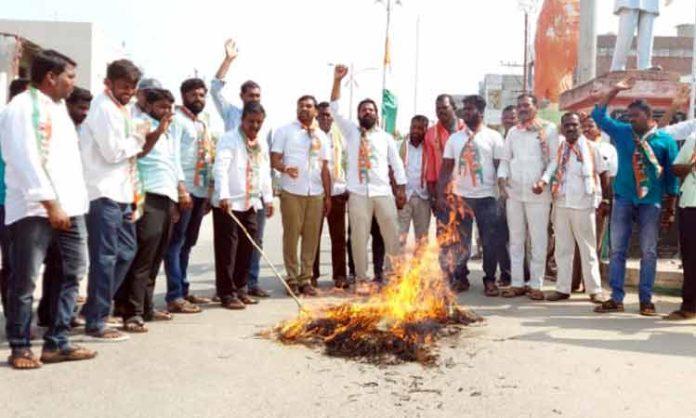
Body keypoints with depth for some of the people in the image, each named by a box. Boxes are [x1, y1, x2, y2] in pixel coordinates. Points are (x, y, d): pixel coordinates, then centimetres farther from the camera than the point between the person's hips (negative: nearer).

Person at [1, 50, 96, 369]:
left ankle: (57, 342, 15)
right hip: (34, 207, -8)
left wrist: (75, 200, 10)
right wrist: (50, 203, -18)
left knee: (73, 271, 7)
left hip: (69, 204, 8)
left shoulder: (59, 107, 18)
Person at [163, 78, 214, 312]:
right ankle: (174, 297, -4)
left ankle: (183, 290, 23)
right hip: (184, 189, -8)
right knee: (176, 242, -5)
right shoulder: (177, 119, -7)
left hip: (201, 189, 8)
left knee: (188, 243, 14)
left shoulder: (204, 122, 18)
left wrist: (209, 192, 17)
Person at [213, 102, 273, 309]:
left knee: (246, 247, 10)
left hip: (251, 204, 7)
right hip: (229, 204, -7)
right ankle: (227, 294, 4)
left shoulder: (262, 143, 15)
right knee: (227, 249, -2)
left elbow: (265, 172, 21)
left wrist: (268, 198, 15)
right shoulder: (229, 139, -8)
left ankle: (240, 289, 21)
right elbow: (220, 167, -20)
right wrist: (223, 196, -32)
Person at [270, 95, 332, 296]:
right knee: (291, 235, -1)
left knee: (312, 237, 2)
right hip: (292, 192, -3)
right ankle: (292, 279, 8)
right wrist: (285, 168, -23)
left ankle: (306, 279, 11)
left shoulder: (321, 136, 16)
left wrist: (328, 195, 10)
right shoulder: (284, 131, 5)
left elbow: (325, 168, 15)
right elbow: (274, 159, -1)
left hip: (316, 193, 3)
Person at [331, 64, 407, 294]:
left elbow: (397, 165, 11)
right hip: (358, 193, -1)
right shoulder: (351, 132, 9)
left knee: (392, 234, 2)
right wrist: (337, 80, -9)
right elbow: (335, 109, 0)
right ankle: (361, 279, 10)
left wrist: (402, 191, 4)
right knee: (359, 237, 1)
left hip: (383, 192, 1)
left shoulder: (386, 137, 12)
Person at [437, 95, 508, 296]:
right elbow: (446, 168, 7)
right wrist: (440, 194, -2)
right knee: (459, 241, 6)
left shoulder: (493, 137, 2)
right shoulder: (454, 139, 9)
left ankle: (490, 280, 15)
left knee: (490, 241, 2)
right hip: (461, 196, 2)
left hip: (487, 197, -2)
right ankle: (460, 277, 20)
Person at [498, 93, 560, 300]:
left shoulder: (548, 129, 1)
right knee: (515, 239, 8)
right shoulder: (513, 132, 16)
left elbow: (555, 159, -4)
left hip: (538, 193, -4)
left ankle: (536, 285, 7)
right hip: (513, 192, 5)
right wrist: (502, 177, -3)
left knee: (539, 239, 0)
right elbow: (505, 158, 15)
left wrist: (544, 182, -17)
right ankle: (517, 283, 15)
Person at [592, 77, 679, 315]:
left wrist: (670, 210, 0)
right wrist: (615, 91, 1)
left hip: (651, 202, -2)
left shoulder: (665, 140, 1)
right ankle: (616, 299, 7)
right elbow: (598, 116, 9)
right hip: (623, 199, 2)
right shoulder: (622, 132, 7)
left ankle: (646, 300, 12)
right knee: (617, 249, 1)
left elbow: (672, 177, 2)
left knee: (648, 252, 4)